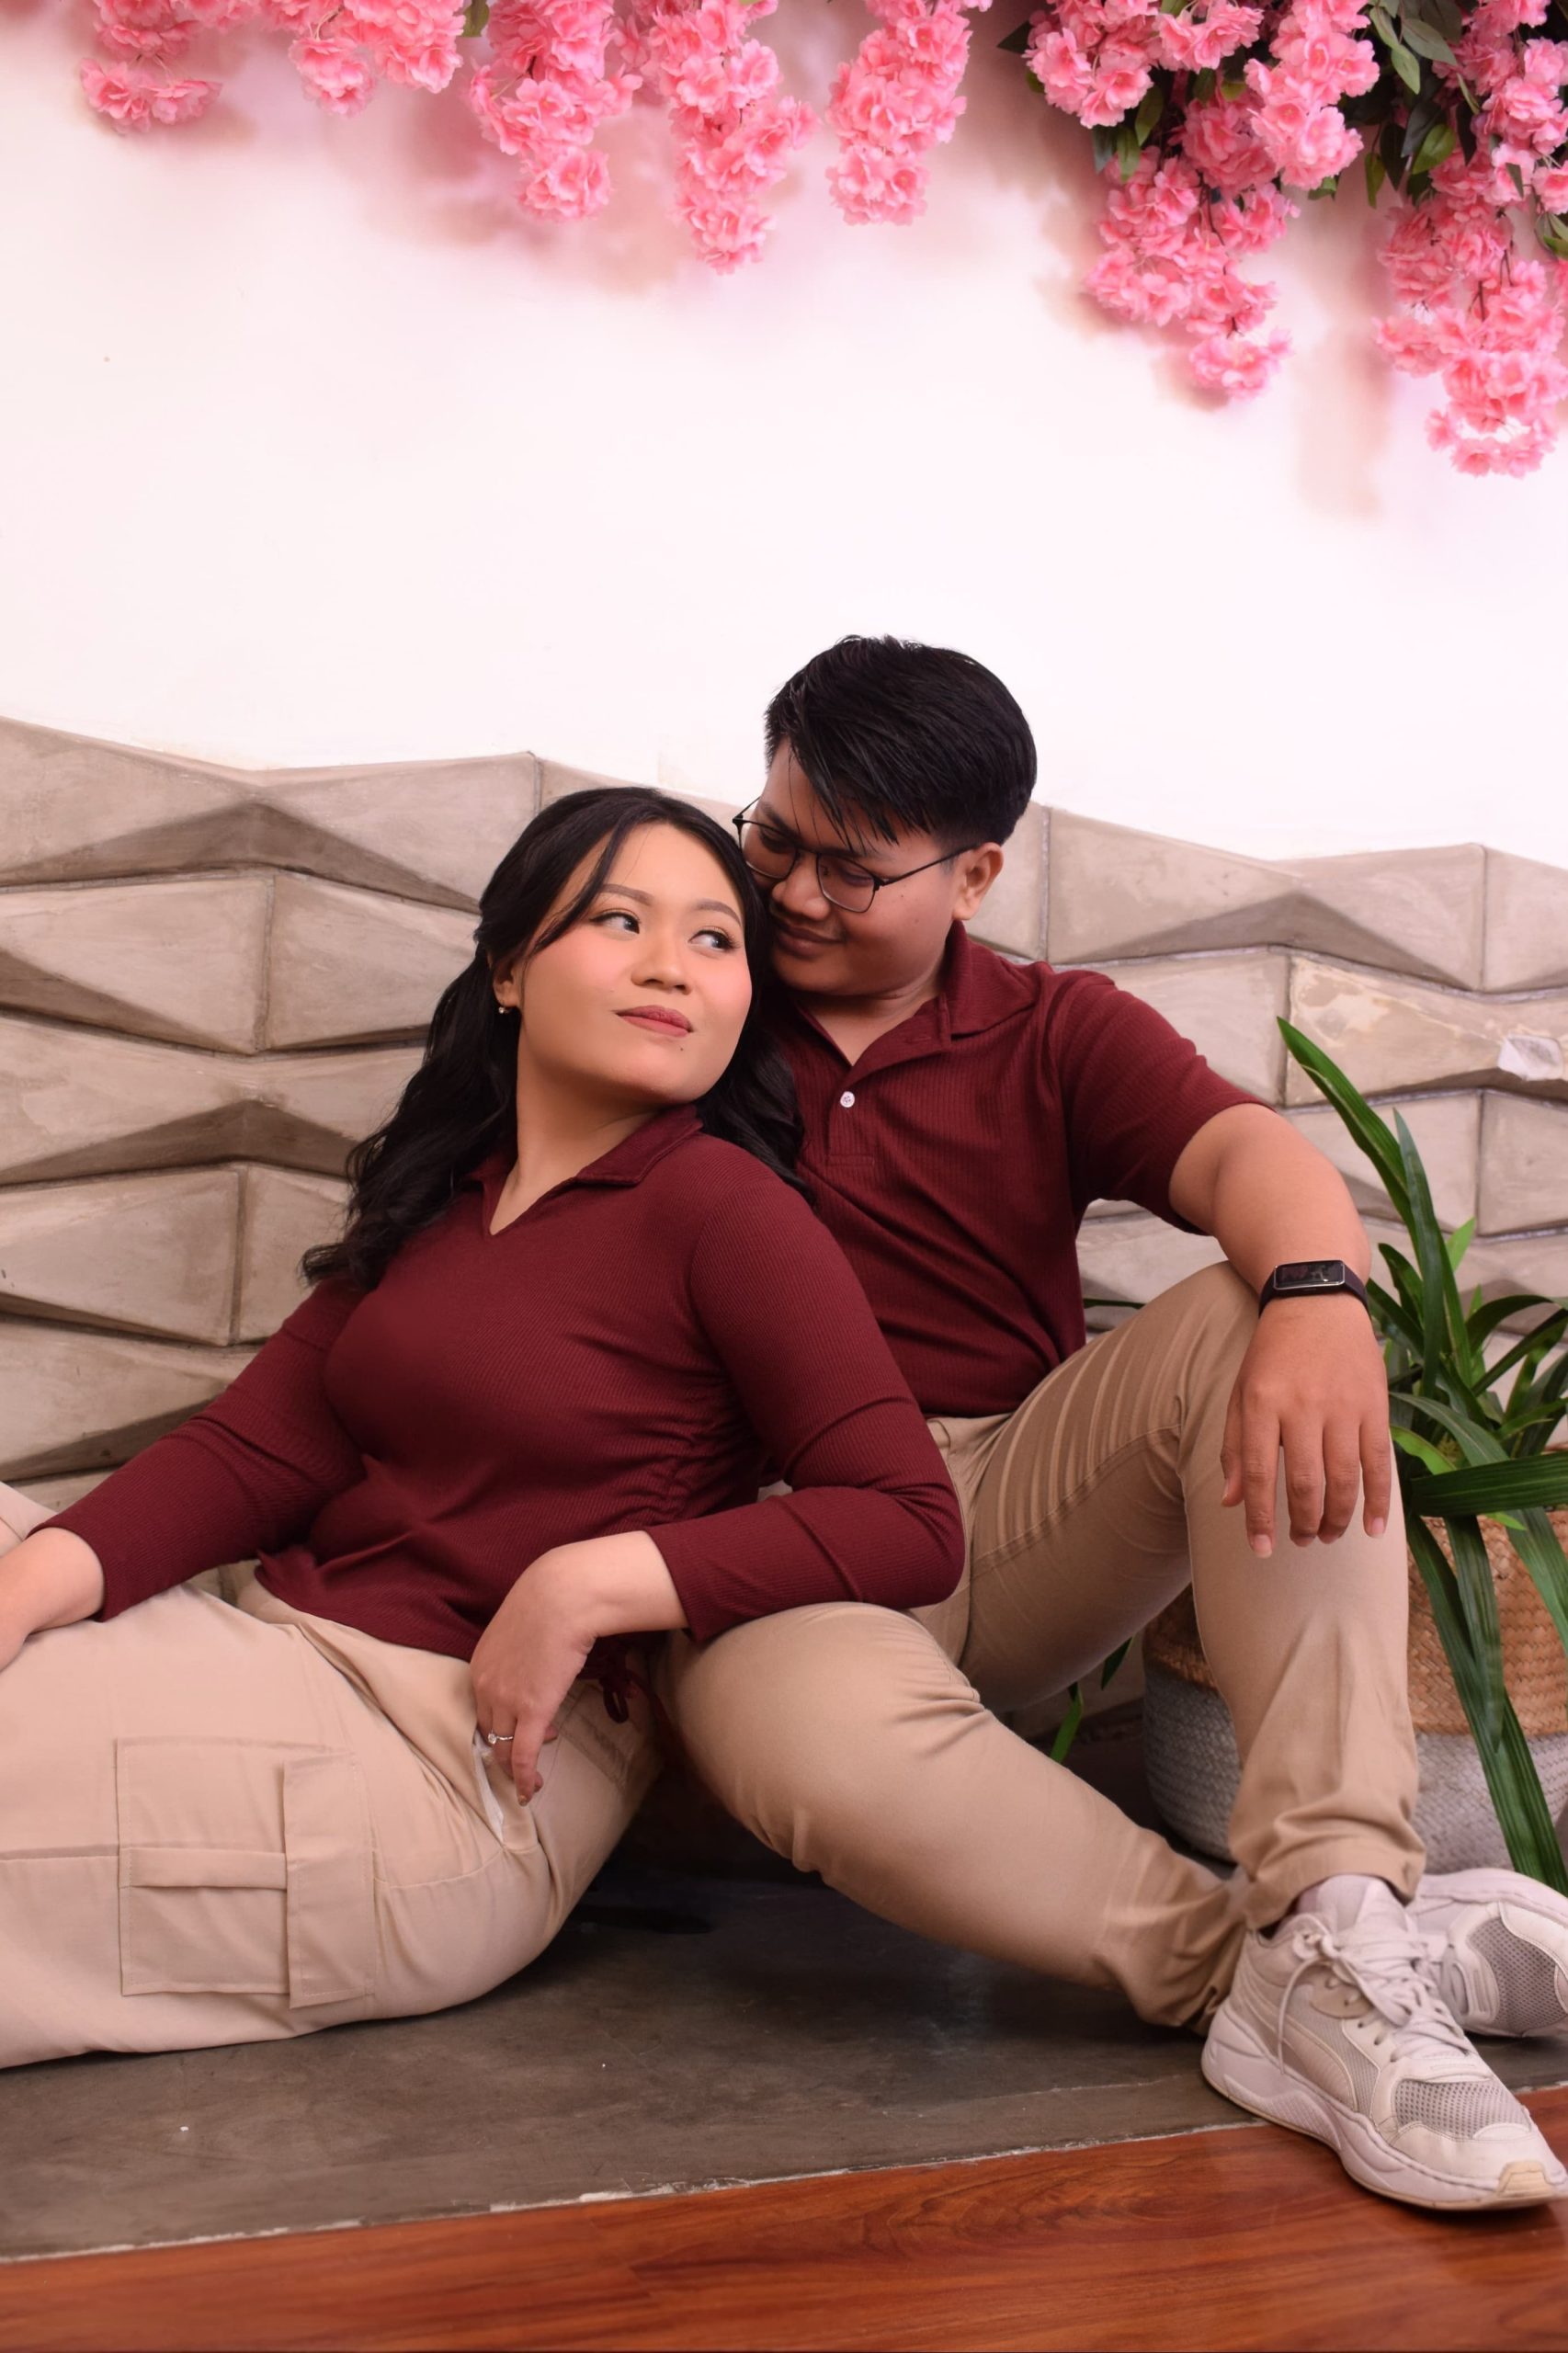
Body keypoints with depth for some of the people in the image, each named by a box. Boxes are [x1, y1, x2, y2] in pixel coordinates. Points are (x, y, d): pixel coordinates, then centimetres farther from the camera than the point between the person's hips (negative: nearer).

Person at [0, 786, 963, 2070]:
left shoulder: (723, 1206, -6)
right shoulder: (440, 1193, 15)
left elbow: (912, 1523, -13)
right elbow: (258, 1445, 3)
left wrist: (587, 1584, -20)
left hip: (458, 1765, -7)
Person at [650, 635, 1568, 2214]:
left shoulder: (1056, 1035, 11)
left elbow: (1246, 1153, -9)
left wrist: (1317, 1295, -34)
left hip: (1023, 1510, 3)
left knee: (1259, 1336, -25)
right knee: (818, 1731, -39)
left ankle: (1333, 1919, -34)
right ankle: (1254, 1968, -25)